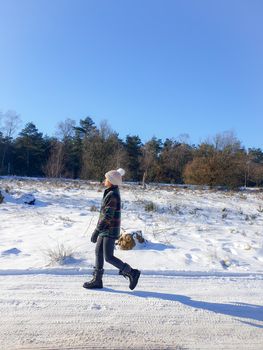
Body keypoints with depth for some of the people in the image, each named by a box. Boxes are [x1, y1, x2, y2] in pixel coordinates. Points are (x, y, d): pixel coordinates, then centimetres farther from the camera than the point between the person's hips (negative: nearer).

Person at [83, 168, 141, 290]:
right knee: (98, 252, 13)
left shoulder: (113, 195, -23)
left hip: (110, 230, -10)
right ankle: (97, 280, 23)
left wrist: (96, 231, -22)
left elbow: (107, 216, -25)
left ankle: (132, 273, 7)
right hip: (106, 229, 10)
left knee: (108, 257, -3)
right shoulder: (111, 191, 6)